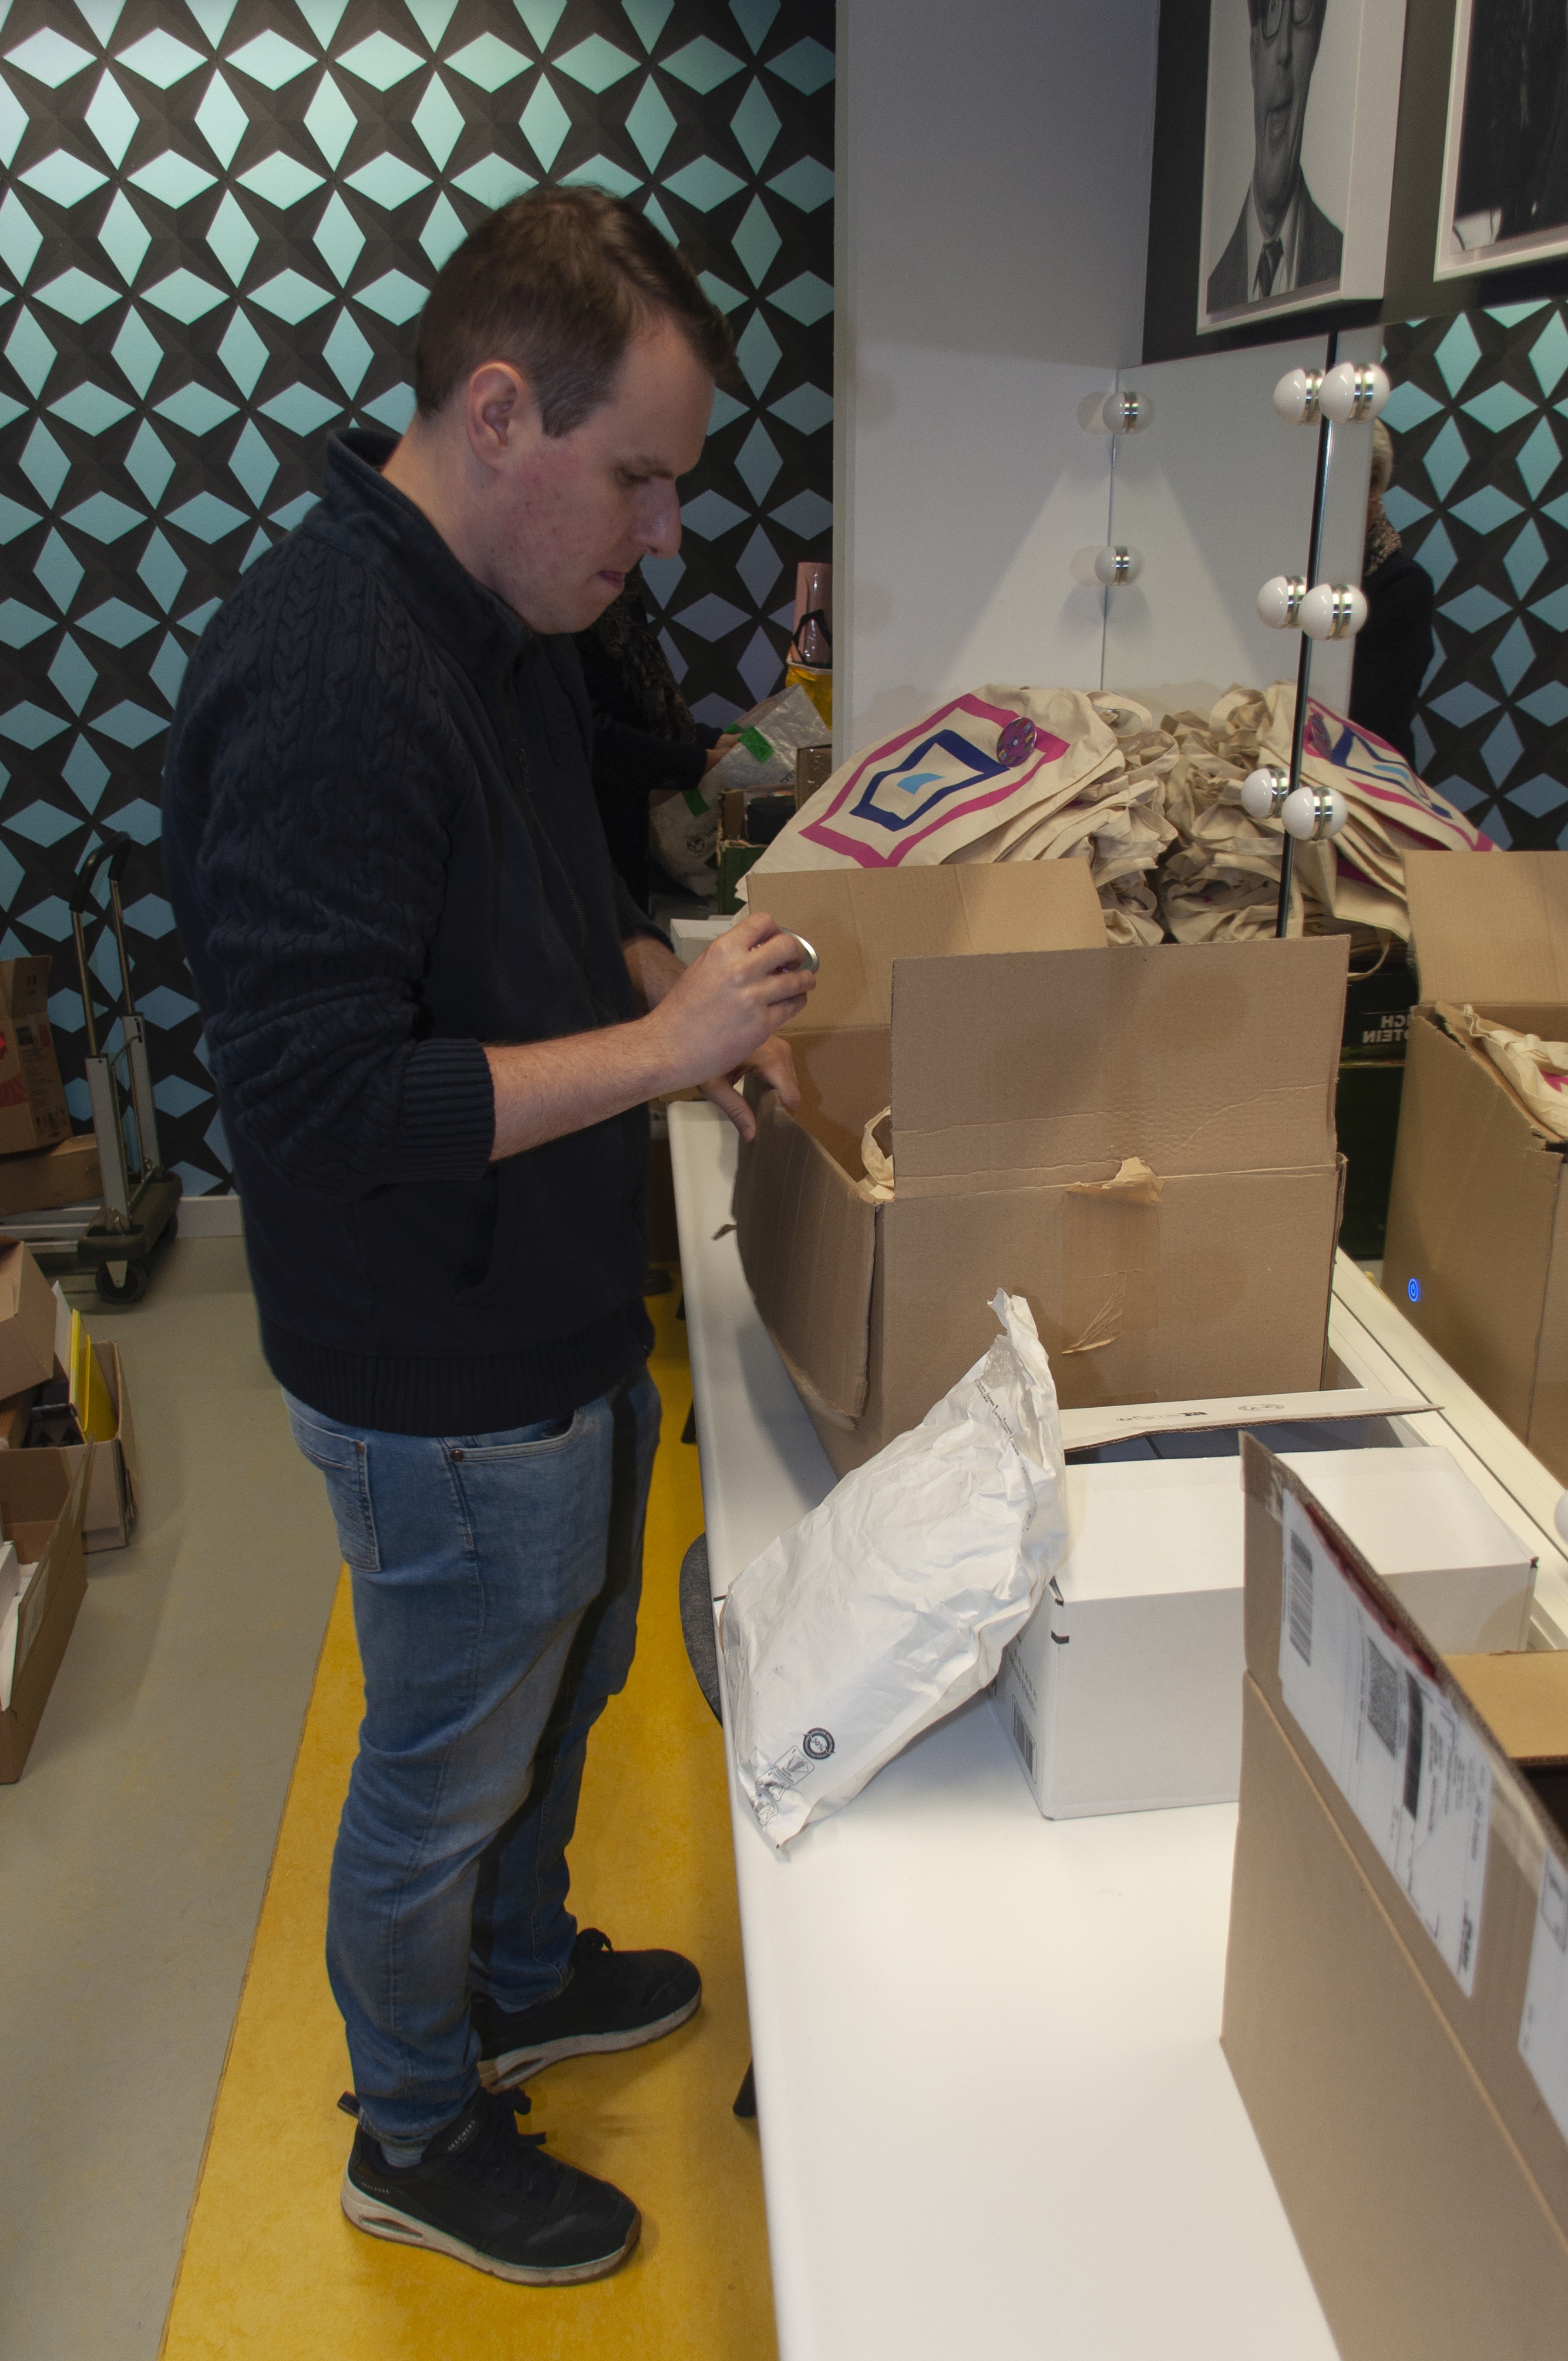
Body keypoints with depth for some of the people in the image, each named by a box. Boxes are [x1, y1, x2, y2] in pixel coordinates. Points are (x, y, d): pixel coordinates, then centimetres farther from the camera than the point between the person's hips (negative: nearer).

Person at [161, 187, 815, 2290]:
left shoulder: (505, 622, 3)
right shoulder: (322, 679, -28)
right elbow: (320, 1098, -31)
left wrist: (672, 980, -1)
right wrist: (655, 1049, -27)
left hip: (566, 1328, 9)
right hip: (443, 1388, -9)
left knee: (563, 1680, 28)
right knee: (442, 1774, 14)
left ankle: (523, 1978, 55)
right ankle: (416, 2140, 41)